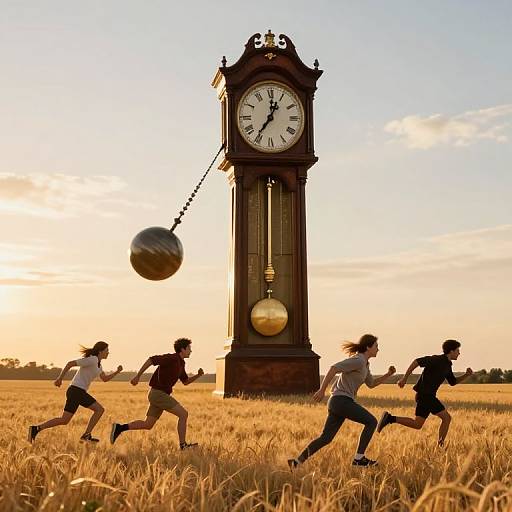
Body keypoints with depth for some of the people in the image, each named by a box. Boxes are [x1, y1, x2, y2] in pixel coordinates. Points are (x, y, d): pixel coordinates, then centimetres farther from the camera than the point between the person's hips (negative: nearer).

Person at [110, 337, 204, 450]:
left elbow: (186, 381, 25)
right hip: (159, 393, -10)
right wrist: (137, 376, -22)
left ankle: (119, 428, 7)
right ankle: (183, 444, -4)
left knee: (148, 425, 8)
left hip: (159, 395, 10)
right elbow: (151, 360, -19)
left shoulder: (180, 363, 16)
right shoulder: (172, 358, -13)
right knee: (183, 414, -9)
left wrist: (198, 375, 7)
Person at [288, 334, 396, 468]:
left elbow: (371, 384, 32)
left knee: (326, 438, 7)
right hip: (342, 401, -10)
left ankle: (297, 461, 3)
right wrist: (322, 390, -23)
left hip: (337, 403, 10)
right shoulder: (358, 360, -10)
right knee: (371, 421, -2)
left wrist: (388, 374, 18)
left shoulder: (364, 364, 21)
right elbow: (334, 368, -20)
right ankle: (359, 458, -2)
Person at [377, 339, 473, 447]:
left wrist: (467, 375, 9)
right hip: (425, 394, -10)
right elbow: (417, 361, -20)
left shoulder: (447, 365, 16)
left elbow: (453, 382, 26)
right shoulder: (437, 359, -13)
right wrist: (404, 378, -21)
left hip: (428, 396, 10)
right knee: (446, 418, -6)